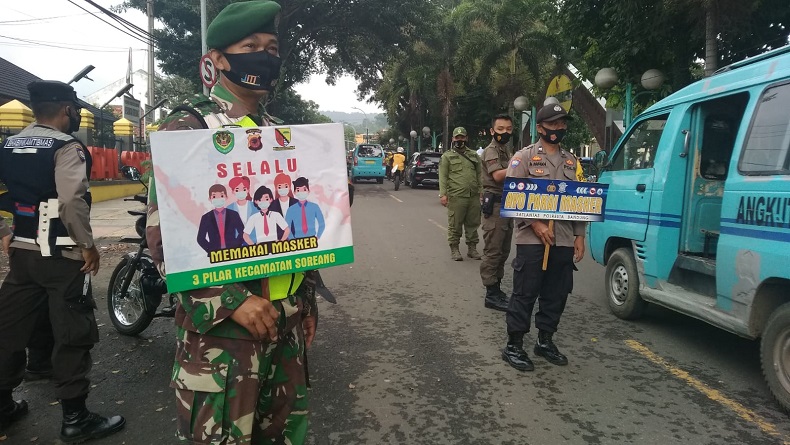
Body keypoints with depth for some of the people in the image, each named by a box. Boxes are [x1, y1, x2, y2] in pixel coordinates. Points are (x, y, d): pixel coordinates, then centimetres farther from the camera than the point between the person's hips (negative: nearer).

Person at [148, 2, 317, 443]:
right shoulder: (188, 127, -8)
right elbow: (163, 236, -14)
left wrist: (307, 299, 15)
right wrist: (232, 300, -19)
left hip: (286, 315, 6)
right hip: (221, 321, -6)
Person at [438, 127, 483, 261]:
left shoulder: (474, 155, 16)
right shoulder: (447, 156, 4)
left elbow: (480, 174, 16)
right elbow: (443, 177, -2)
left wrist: (481, 190, 6)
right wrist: (442, 194, -11)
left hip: (474, 197, 4)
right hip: (456, 196, -4)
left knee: (473, 224, 10)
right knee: (455, 225, 0)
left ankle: (472, 248, 21)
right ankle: (454, 249, 10)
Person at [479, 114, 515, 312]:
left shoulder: (507, 151, 21)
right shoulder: (490, 151, -8)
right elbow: (498, 176, -24)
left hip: (507, 204, 10)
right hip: (495, 204, -10)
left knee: (503, 251, 13)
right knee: (492, 251, -8)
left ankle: (497, 288, 22)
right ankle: (491, 295, -5)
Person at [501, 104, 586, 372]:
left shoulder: (571, 161, 17)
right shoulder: (524, 157, -1)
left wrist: (579, 236, 11)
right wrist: (536, 224, -17)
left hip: (564, 240, 6)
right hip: (531, 239, -6)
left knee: (556, 294, 11)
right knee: (525, 293, -2)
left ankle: (545, 341, 26)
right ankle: (514, 345, 9)